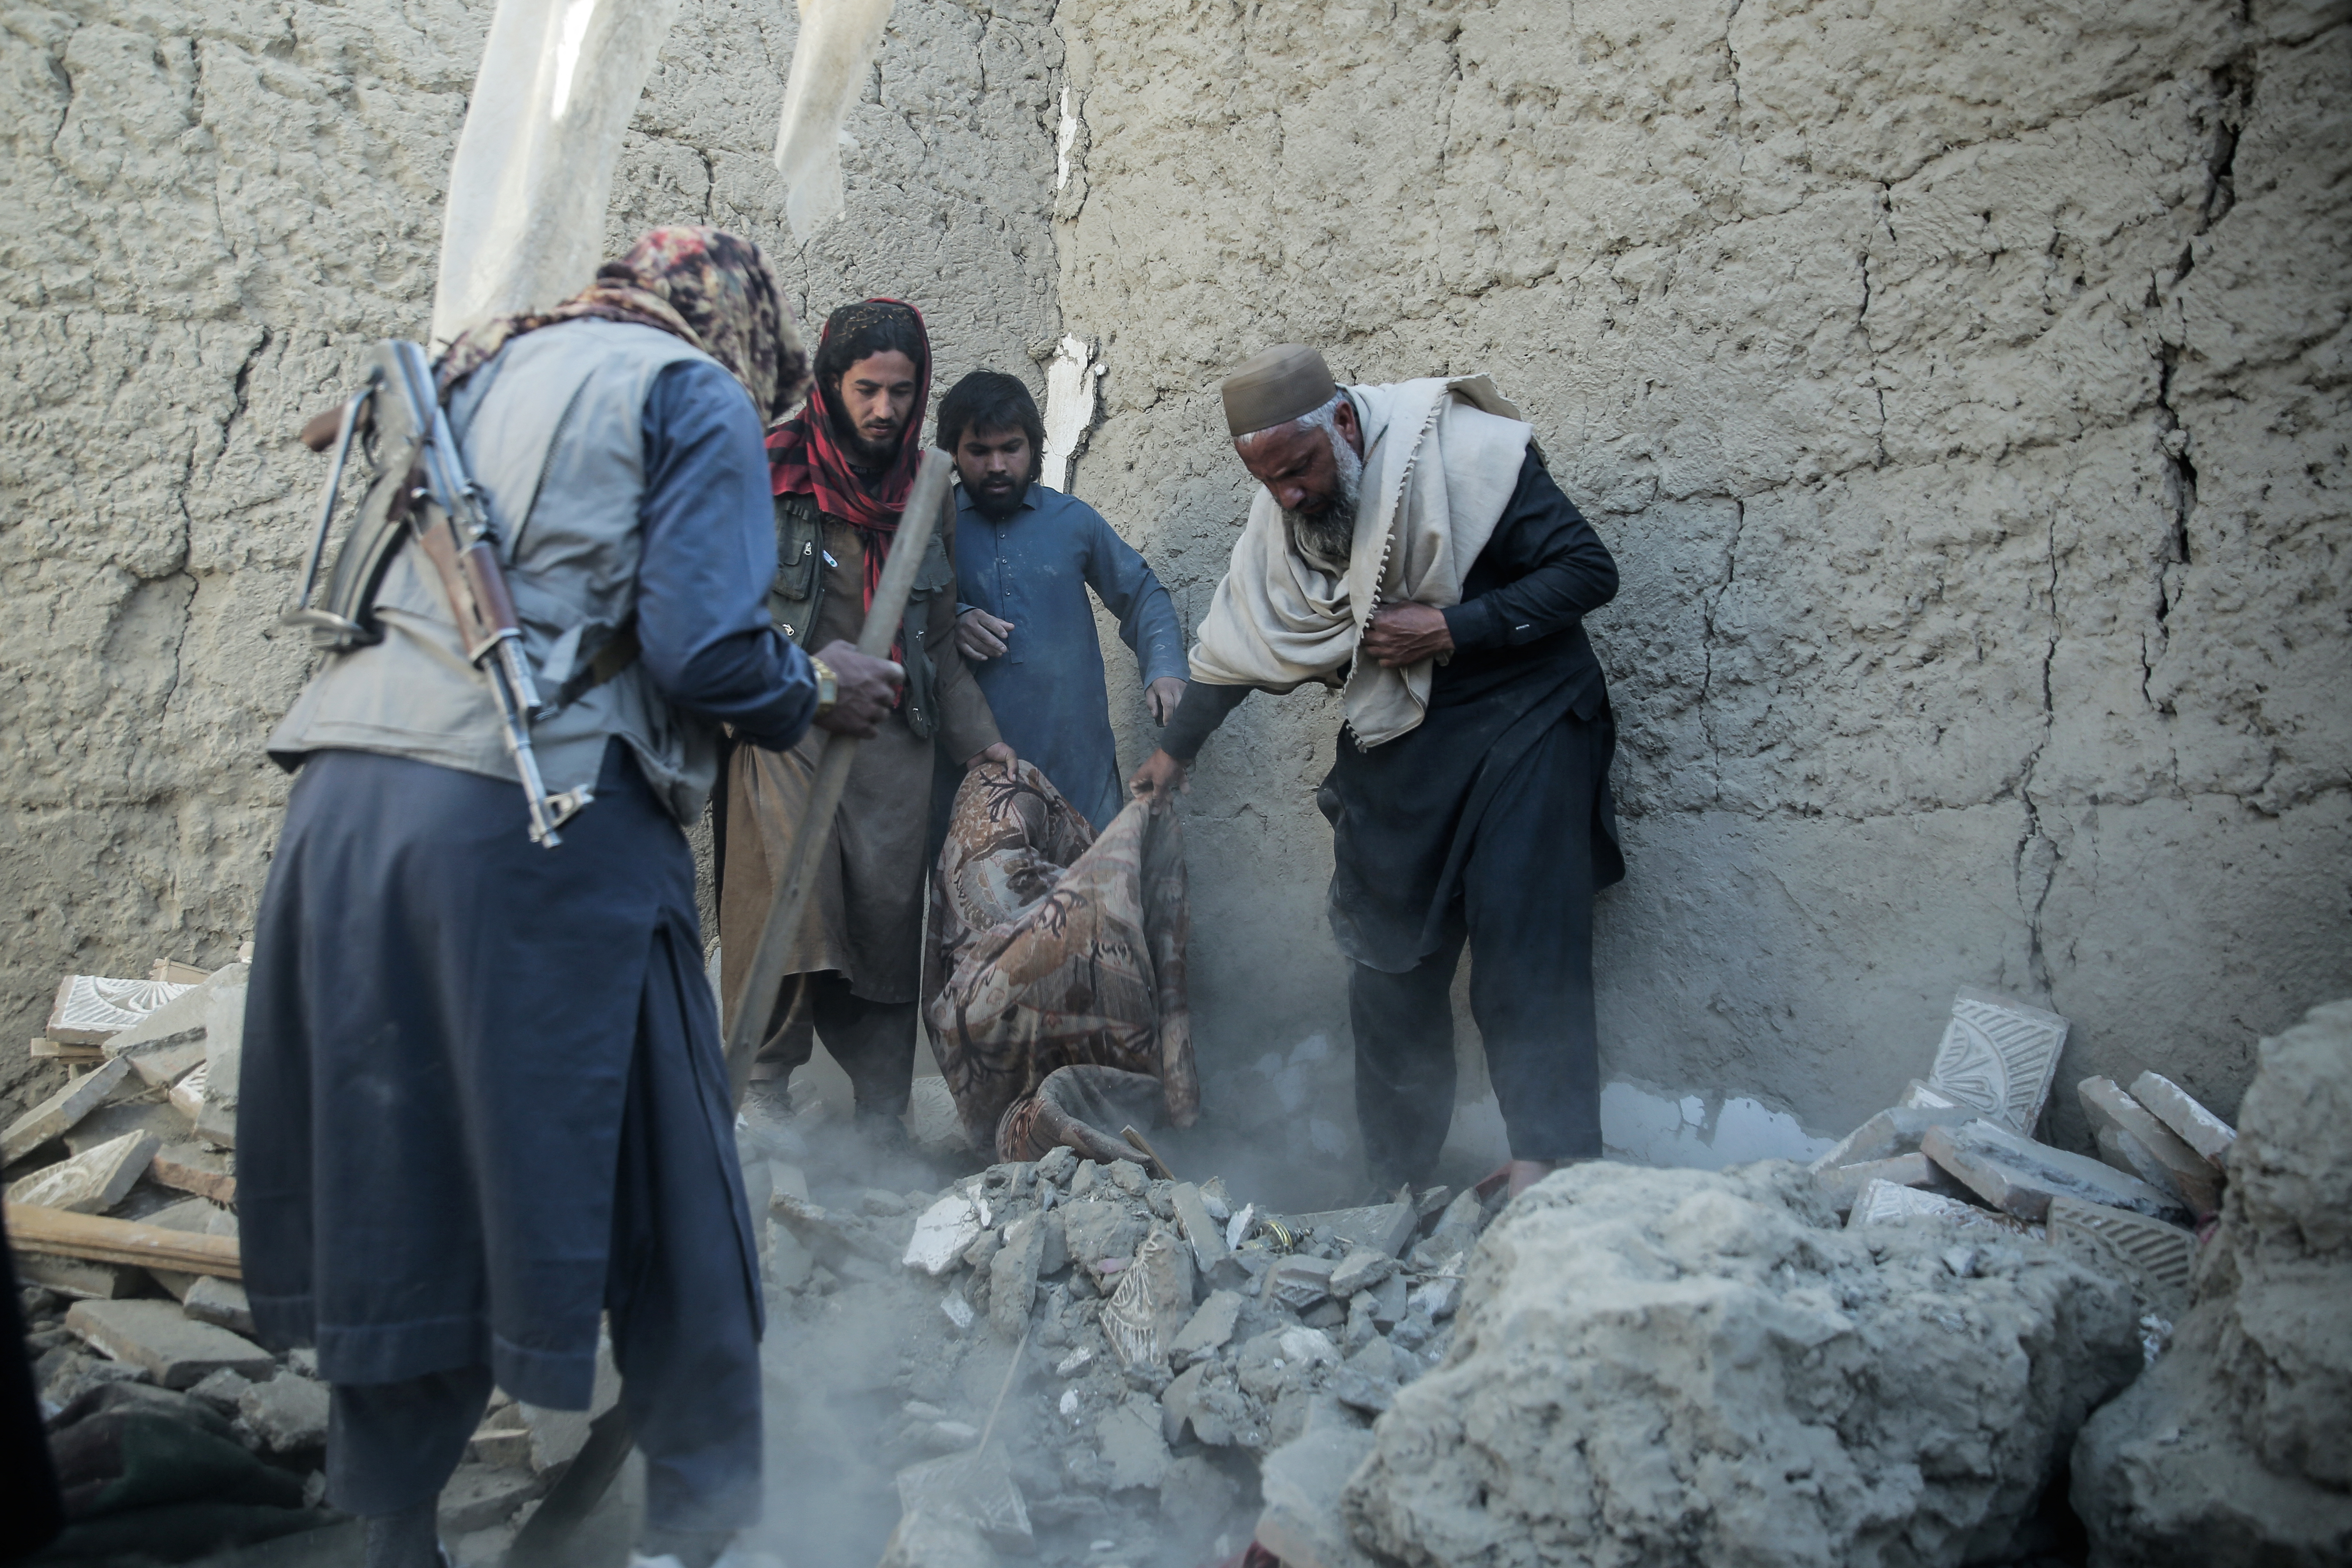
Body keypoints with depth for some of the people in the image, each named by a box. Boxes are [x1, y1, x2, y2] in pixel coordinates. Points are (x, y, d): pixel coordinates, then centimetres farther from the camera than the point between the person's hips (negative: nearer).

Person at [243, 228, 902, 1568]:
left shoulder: (483, 369, 24)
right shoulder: (699, 396, 3)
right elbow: (700, 643, -9)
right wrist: (819, 693, 9)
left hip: (349, 795, 7)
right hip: (538, 813, -7)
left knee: (394, 1172, 15)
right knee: (656, 1174, 6)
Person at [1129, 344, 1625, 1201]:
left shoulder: (1467, 456, -17)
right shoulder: (1279, 517, 1)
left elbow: (1589, 570, -14)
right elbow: (1236, 638, 14)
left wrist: (1453, 629, -21)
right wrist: (1173, 751, 21)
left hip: (1521, 719, -5)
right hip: (1396, 742, 6)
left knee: (1525, 954, -15)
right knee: (1388, 964, 7)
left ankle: (1549, 1171, -14)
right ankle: (1395, 1183, 18)